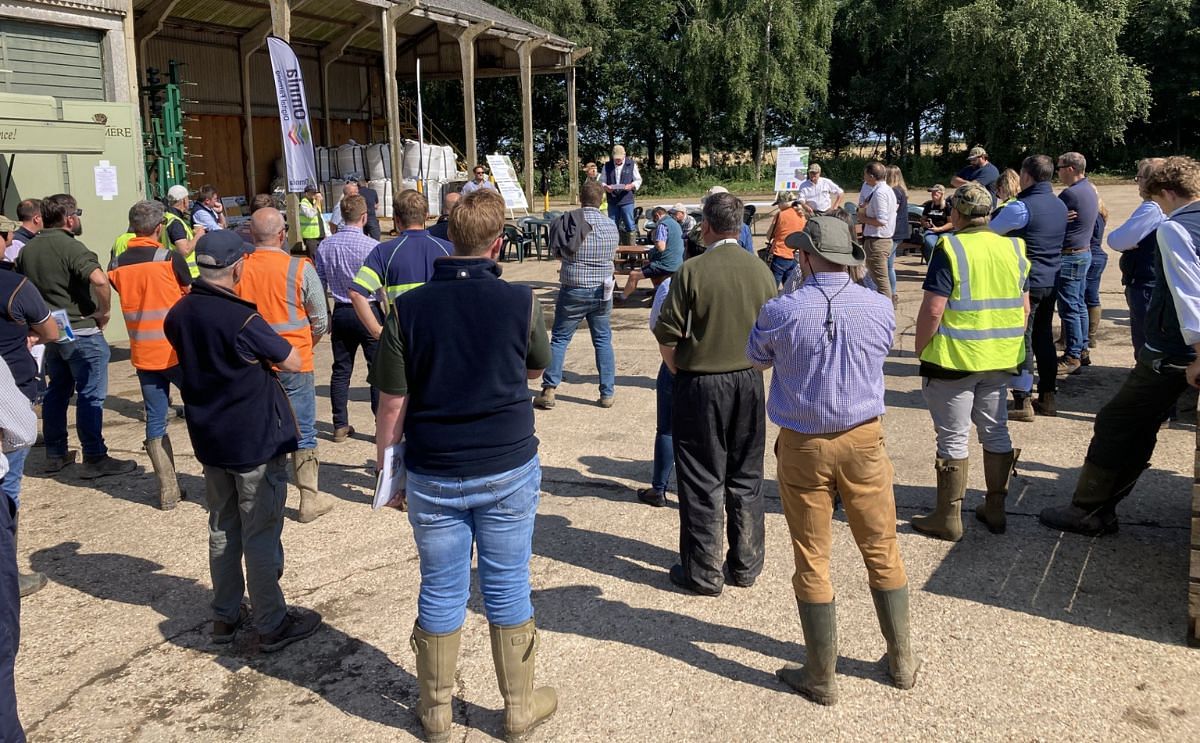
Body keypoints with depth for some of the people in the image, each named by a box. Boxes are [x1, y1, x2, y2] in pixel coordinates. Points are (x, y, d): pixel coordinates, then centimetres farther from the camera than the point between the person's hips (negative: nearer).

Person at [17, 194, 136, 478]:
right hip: (81, 332, -8)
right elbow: (100, 280, -33)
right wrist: (104, 313, -19)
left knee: (57, 392, 18)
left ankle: (55, 454, 25)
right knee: (90, 396, -2)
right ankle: (94, 459, 3)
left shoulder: (27, 249, 8)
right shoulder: (71, 247, -17)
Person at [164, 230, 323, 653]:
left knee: (222, 530, 18)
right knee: (261, 535, 3)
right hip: (257, 441, -7)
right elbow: (293, 363, -14)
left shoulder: (178, 316, -1)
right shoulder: (241, 320, -23)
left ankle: (225, 617, 30)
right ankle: (272, 625, 14)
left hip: (209, 439, 7)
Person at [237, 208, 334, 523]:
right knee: (303, 434, 8)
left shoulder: (238, 269, -5)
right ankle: (310, 499, 14)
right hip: (294, 364, -3)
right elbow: (320, 321, -3)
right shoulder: (300, 269, -11)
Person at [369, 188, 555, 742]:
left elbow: (392, 406, -6)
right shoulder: (521, 302, -10)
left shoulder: (408, 308, -9)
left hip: (434, 476, 1)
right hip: (508, 470, 0)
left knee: (441, 591, 14)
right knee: (507, 588, 13)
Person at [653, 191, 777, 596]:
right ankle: (746, 566, 26)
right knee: (746, 479, 15)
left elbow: (667, 335, -13)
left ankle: (703, 573, 14)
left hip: (702, 385, -4)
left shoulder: (692, 271, -14)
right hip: (750, 381, 5)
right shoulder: (761, 270, 0)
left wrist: (680, 372, 3)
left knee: (702, 482, 5)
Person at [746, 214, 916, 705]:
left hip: (803, 447, -2)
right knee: (882, 551, 16)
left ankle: (821, 677, 19)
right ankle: (902, 661, 30)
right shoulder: (879, 307, -6)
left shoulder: (781, 312, -14)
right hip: (864, 440, 2)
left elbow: (756, 360, 6)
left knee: (812, 561, 8)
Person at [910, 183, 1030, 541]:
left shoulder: (950, 249, -14)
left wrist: (920, 350, -5)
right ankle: (995, 510, 26)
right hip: (1001, 359, 6)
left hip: (954, 360, -6)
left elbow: (933, 310, -18)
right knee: (996, 431, 16)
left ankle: (948, 518, 11)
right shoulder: (1013, 247, 5)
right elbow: (1025, 307, 11)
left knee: (953, 439, 3)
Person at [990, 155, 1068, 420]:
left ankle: (1022, 401, 0)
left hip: (1026, 282, -7)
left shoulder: (1021, 207, -16)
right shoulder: (1060, 206, 9)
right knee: (1044, 337, 14)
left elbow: (989, 231, -6)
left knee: (1021, 339, -2)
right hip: (1051, 282, 7)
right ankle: (1047, 397, 20)